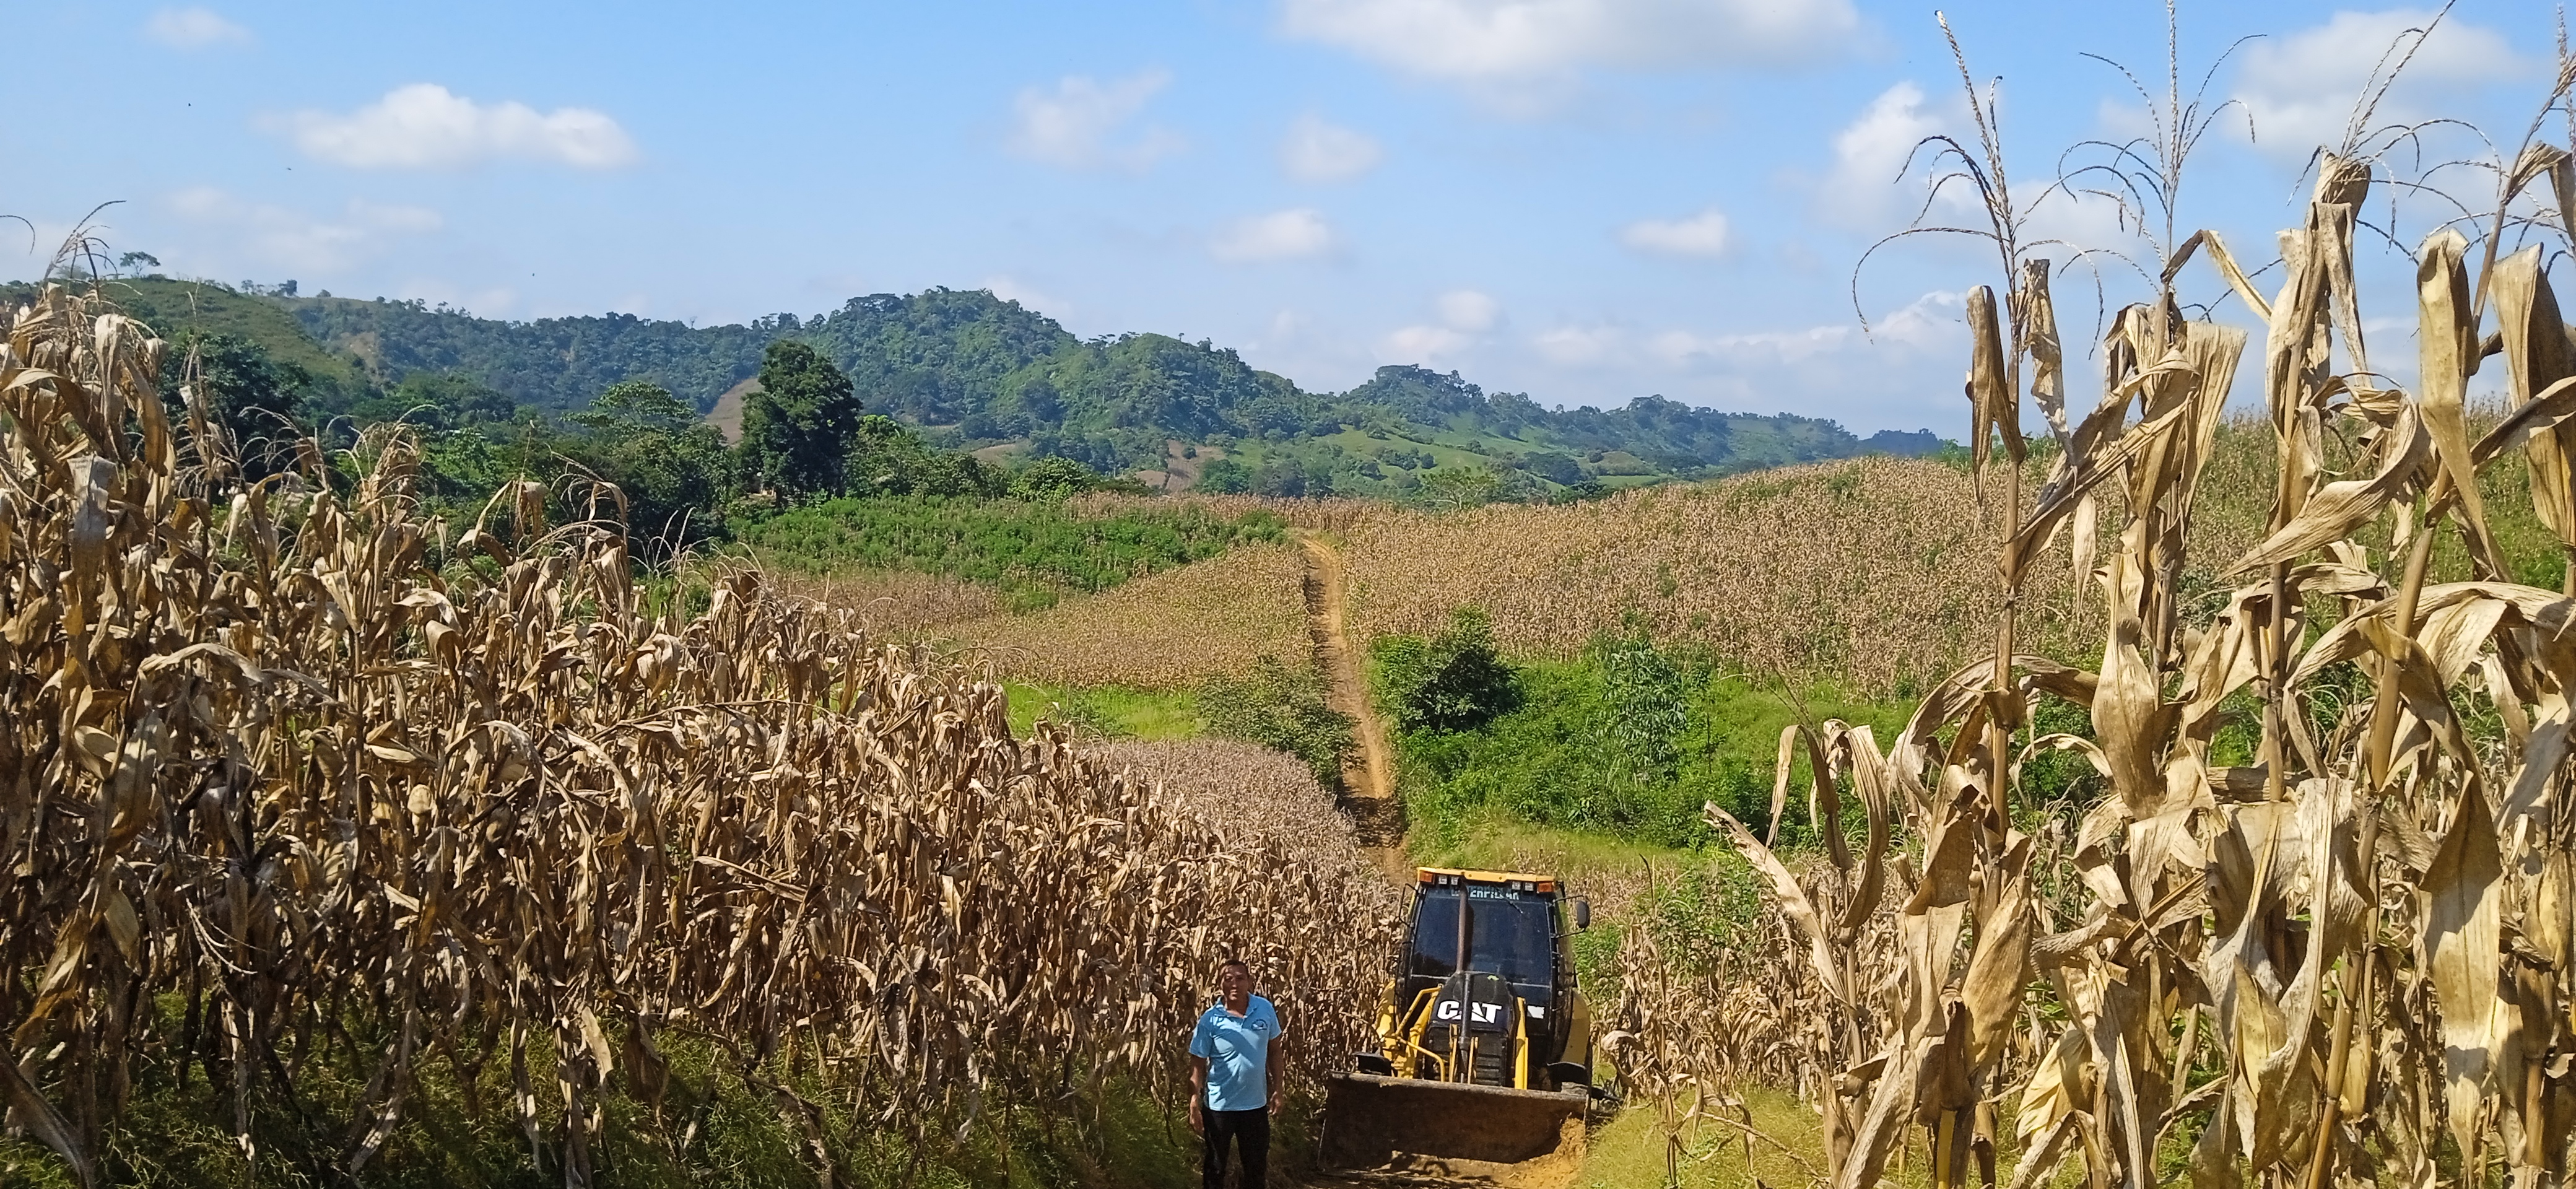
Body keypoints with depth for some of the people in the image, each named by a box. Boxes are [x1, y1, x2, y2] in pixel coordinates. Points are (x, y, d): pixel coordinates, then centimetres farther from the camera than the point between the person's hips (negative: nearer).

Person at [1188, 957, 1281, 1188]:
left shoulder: (1265, 1009, -5)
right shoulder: (1210, 1021, -13)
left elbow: (1273, 1050, 7)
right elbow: (1197, 1066, -9)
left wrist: (1277, 1090, 5)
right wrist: (1194, 1107, -13)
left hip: (1256, 1104, 3)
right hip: (1219, 1106, -3)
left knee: (1257, 1167, 15)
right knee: (1216, 1167, 12)